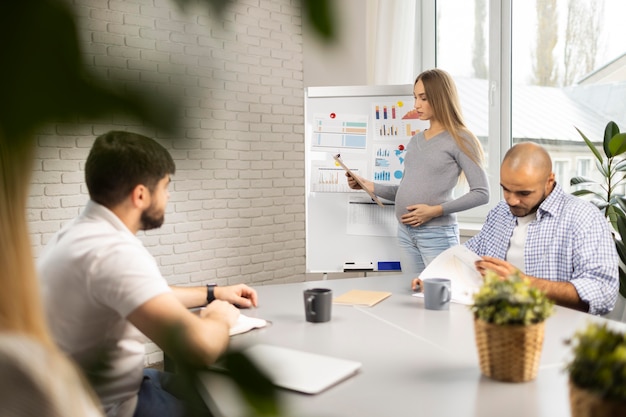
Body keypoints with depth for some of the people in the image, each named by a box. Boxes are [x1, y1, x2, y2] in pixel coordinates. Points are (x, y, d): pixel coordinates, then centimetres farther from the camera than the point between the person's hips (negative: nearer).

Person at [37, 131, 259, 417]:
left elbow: (147, 295, 19)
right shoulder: (113, 250, -30)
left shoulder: (80, 232, 4)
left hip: (82, 391, 9)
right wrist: (220, 317, -18)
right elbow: (200, 346, -40)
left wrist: (213, 293, 17)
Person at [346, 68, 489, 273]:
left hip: (437, 234, -6)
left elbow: (481, 193, -10)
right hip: (405, 233, 7)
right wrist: (369, 186, 5)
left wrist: (436, 210, -17)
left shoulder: (460, 139, -5)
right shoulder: (415, 141, 15)